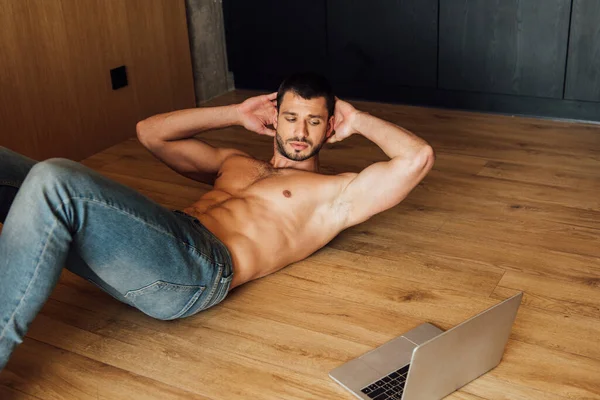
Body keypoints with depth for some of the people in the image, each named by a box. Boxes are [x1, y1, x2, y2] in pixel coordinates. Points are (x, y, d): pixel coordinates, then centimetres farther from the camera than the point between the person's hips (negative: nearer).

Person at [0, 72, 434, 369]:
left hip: (199, 265, -7)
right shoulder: (234, 162, 34)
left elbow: (419, 157, 5)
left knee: (54, 182, -30)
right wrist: (236, 114, 35)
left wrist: (358, 121, 19)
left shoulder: (337, 192, 16)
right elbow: (150, 132, 36)